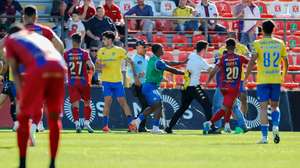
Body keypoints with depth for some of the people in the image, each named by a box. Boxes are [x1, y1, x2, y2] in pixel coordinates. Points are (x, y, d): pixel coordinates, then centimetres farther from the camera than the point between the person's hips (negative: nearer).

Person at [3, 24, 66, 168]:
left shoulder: (10, 40, 26)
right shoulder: (39, 37, 40)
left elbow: (15, 71, 14)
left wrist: (21, 95, 7)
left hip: (38, 69, -4)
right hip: (59, 67, 4)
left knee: (23, 117, 10)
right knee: (54, 118, 18)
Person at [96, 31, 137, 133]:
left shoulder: (119, 51, -3)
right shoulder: (101, 51, 8)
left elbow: (130, 62, 1)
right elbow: (98, 64, 15)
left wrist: (135, 75, -4)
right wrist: (100, 66, -9)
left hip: (117, 81, -2)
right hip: (106, 81, 2)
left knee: (122, 101, -3)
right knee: (107, 102, -8)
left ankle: (131, 124, -3)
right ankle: (105, 125, -5)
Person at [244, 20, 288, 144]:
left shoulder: (258, 44, -3)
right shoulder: (280, 43, 6)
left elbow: (252, 62, -11)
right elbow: (286, 62, 12)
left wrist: (245, 78, -3)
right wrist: (284, 76, 28)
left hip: (262, 80, -2)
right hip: (276, 79, 2)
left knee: (263, 107, 0)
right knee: (275, 106, 16)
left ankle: (264, 137, -5)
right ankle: (275, 126, -10)